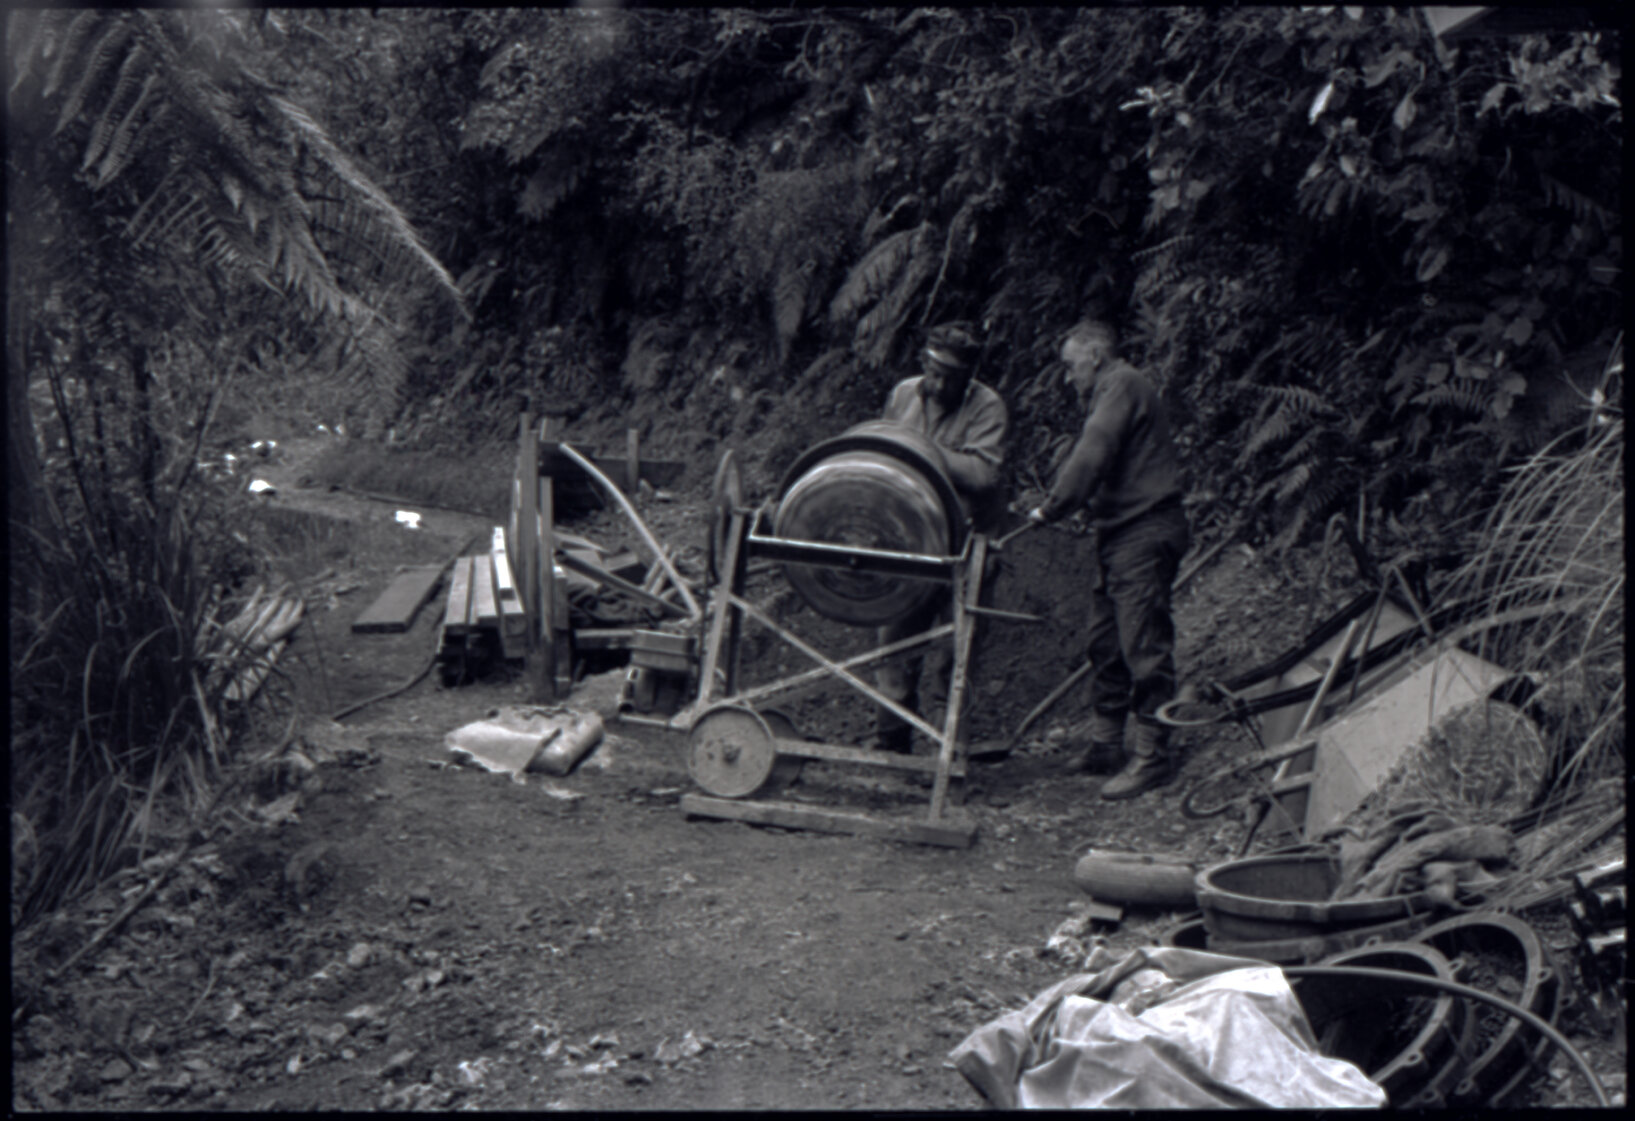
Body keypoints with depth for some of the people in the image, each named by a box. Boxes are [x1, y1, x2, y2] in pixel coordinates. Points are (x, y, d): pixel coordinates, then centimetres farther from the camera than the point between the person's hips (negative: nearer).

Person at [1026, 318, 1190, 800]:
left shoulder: (1123, 385, -9)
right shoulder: (1107, 395, 24)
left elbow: (1092, 456, -19)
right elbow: (1086, 457, 19)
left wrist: (1052, 508, -14)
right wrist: (1047, 505, 9)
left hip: (1145, 531, -11)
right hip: (1120, 532, 11)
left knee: (1143, 643, -10)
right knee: (1106, 642, 13)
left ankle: (1152, 756, -7)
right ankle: (1105, 743, 20)